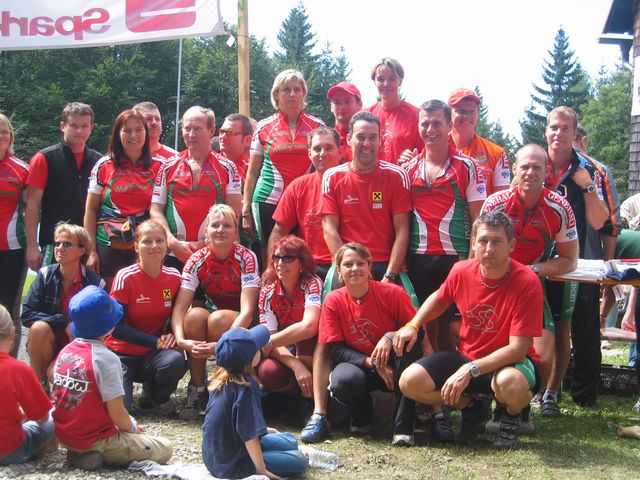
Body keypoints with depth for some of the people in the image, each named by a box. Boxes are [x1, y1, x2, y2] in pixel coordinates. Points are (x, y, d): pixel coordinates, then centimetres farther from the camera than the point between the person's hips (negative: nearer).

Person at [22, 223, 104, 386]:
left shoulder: (95, 283, -12)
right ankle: (40, 384, -12)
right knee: (39, 327, -30)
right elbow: (26, 314, -13)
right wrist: (63, 321, -24)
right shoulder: (45, 275, -8)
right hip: (48, 344, 2)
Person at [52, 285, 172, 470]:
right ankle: (96, 455, -9)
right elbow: (117, 413, -20)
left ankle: (80, 454, 6)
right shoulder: (105, 358, -20)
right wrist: (132, 427, 3)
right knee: (164, 449, 0)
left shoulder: (65, 352, 2)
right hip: (94, 439, -8)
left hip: (64, 435, 8)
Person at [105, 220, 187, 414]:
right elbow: (116, 326, -13)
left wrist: (171, 335, -12)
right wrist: (156, 342, -20)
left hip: (153, 354, 3)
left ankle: (159, 396, 2)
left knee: (176, 361, -32)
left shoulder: (173, 277, -2)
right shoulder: (125, 277, -14)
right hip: (122, 352, -3)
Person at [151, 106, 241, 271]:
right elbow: (156, 210, 7)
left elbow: (233, 213, -2)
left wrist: (204, 244, -11)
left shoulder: (227, 168, 4)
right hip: (172, 256, 2)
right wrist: (174, 243, -7)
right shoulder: (169, 167, 10)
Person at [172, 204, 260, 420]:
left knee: (217, 319, -34)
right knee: (194, 315, -29)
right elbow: (179, 307, -18)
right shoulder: (197, 260, -9)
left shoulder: (246, 258, -18)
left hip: (242, 324, -3)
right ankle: (197, 390, -15)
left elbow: (247, 310, -27)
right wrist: (181, 340, -37)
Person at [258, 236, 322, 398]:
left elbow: (309, 326, -35)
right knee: (268, 373, -30)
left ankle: (312, 385, -16)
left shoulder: (312, 284, -19)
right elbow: (271, 336, -17)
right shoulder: (268, 292, -9)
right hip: (285, 354, 2)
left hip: (312, 354, -2)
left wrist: (269, 343, -30)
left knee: (306, 334, -33)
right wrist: (296, 365, -34)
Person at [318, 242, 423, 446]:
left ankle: (403, 427, -24)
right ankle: (361, 419, 5)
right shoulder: (333, 301, -8)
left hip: (394, 366, 0)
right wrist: (371, 363, -22)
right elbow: (336, 349, -9)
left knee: (408, 343, -33)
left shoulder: (392, 293, -12)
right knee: (341, 380, -35)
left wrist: (391, 336, -28)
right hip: (359, 365, 0)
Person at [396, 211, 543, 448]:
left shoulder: (527, 282, -23)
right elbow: (439, 298, 17)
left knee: (510, 383, -41)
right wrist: (412, 326, 2)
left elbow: (518, 348, -26)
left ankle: (512, 415, 0)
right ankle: (470, 407, 12)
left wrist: (470, 370, -33)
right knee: (409, 382, -17)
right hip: (466, 355, 4)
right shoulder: (461, 271, -9)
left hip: (511, 361, -4)